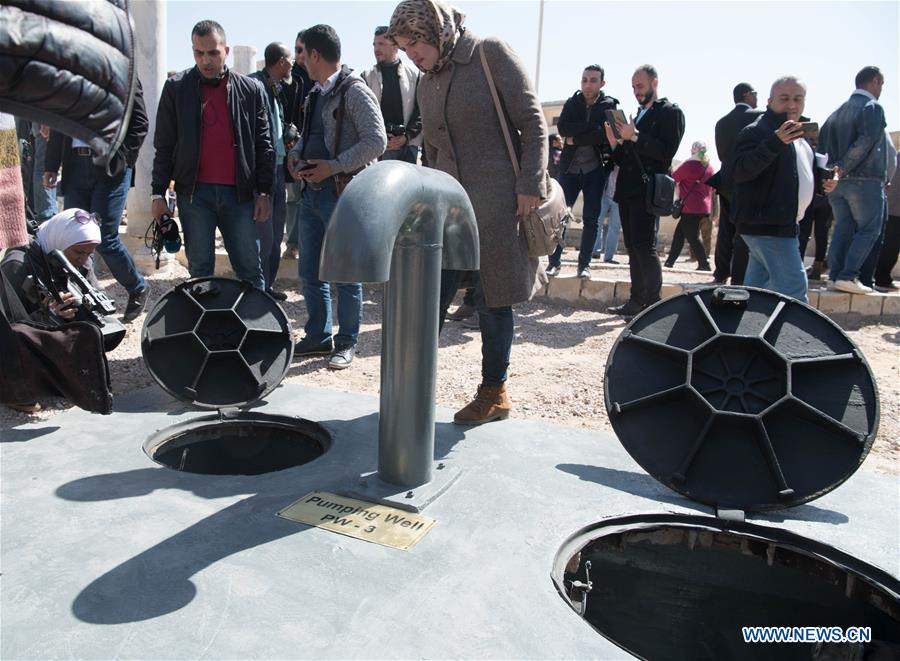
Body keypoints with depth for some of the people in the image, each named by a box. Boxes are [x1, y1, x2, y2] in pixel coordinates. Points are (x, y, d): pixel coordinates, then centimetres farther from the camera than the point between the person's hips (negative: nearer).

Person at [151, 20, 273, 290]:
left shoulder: (251, 90, 5)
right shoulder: (176, 88, 5)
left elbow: (263, 145, 7)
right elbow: (164, 145, 6)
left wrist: (264, 192, 2)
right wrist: (158, 193, 3)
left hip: (239, 193, 0)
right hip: (194, 193, 0)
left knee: (250, 269, 3)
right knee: (200, 269, 6)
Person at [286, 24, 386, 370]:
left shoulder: (354, 91, -10)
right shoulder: (316, 94, 15)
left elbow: (376, 141, -17)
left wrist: (333, 166, -17)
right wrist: (295, 153, 7)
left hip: (342, 193, -9)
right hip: (312, 190, 9)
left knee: (345, 274, 0)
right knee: (310, 272, 13)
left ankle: (347, 342, 14)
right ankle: (318, 337, 26)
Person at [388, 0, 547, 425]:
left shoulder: (491, 55, -3)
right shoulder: (426, 83, 14)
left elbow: (533, 122, -7)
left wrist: (531, 186, -14)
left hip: (497, 205, -5)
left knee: (492, 302, 1)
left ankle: (494, 394, 17)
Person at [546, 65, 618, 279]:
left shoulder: (610, 105, 1)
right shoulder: (572, 103, 7)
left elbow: (606, 135, -14)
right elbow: (562, 128, -11)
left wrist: (576, 139, -13)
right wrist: (593, 126, -18)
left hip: (595, 170, -1)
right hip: (570, 168, 2)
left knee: (591, 219, -1)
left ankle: (584, 264, 5)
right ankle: (554, 262, 3)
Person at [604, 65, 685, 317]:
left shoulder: (670, 112, 0)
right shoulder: (638, 114, 23)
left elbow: (667, 151, -14)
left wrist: (635, 137, -18)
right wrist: (616, 143, 1)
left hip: (646, 191, -8)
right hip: (627, 191, 8)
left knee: (645, 248, -13)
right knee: (633, 249, 8)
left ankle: (653, 304, -8)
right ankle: (637, 301, 13)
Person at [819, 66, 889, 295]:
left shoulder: (839, 111, 14)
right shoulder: (872, 107, -7)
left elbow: (822, 143, 12)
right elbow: (866, 141, -21)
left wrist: (835, 169, 8)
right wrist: (844, 168, -16)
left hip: (838, 181, 7)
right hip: (865, 181, -7)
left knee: (842, 229, 11)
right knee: (869, 230, -1)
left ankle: (835, 276, 9)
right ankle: (848, 276, -9)